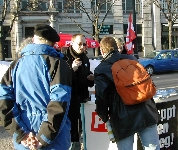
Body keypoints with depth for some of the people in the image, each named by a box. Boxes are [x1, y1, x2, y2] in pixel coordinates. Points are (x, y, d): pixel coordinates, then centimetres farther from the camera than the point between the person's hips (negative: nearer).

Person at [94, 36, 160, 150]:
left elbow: (101, 97, -5)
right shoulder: (131, 59, 10)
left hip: (123, 118, -3)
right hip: (146, 112, 4)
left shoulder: (101, 70, -2)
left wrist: (105, 117, 11)